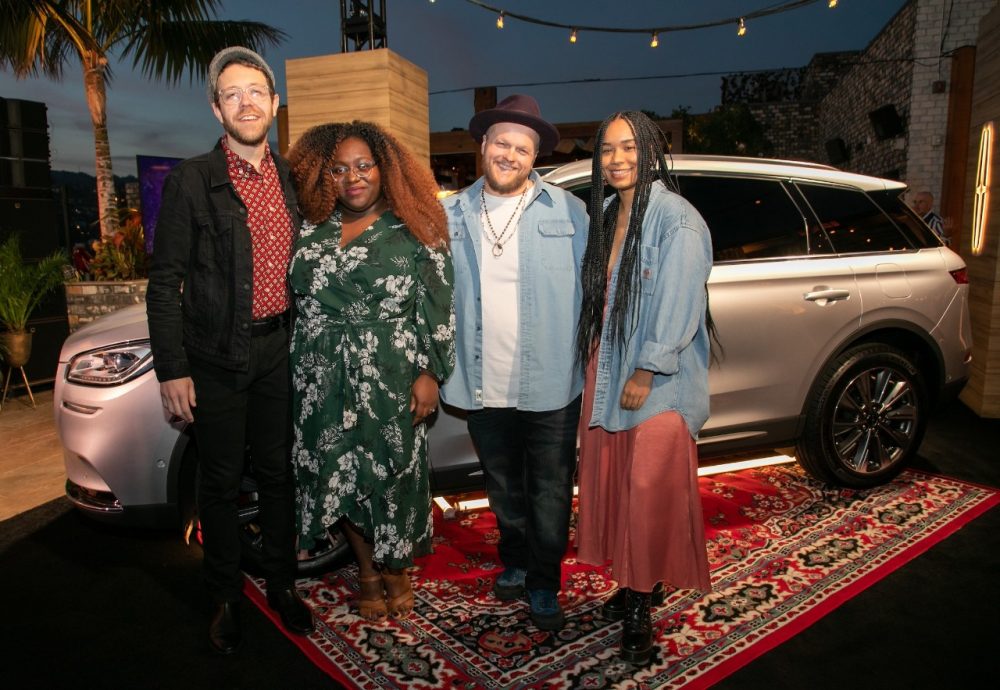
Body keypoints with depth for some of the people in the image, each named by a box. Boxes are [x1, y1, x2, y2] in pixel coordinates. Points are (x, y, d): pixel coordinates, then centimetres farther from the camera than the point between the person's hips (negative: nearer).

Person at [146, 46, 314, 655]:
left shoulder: (292, 180, 7)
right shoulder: (190, 182, -6)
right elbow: (165, 282, -6)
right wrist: (171, 369, -10)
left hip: (278, 353, 3)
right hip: (216, 360, -3)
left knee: (279, 474, 14)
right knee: (222, 483, 9)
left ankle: (283, 584, 33)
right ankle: (227, 597, 29)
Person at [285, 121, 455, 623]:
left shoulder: (414, 232, -2)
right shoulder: (312, 231, 8)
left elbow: (437, 309, -5)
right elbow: (296, 300, 12)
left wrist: (430, 374, -11)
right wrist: (298, 374, 10)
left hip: (392, 381, -3)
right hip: (324, 384, 4)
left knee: (395, 476, 6)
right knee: (338, 477, 10)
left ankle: (397, 571, 31)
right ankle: (367, 573, 31)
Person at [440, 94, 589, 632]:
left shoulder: (569, 213, -1)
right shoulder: (452, 216, 4)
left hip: (550, 386, -2)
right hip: (482, 386, 3)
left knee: (550, 494, 11)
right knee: (503, 488, 21)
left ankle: (545, 583, 30)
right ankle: (514, 563, 43)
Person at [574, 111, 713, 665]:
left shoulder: (677, 218, -12)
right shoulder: (606, 214, 11)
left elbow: (680, 305, -16)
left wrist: (646, 372, -15)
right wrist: (596, 365, 10)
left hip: (658, 379, -7)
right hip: (607, 368, 7)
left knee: (651, 490, 0)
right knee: (613, 481, 13)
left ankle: (639, 610, 16)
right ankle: (637, 584, 32)